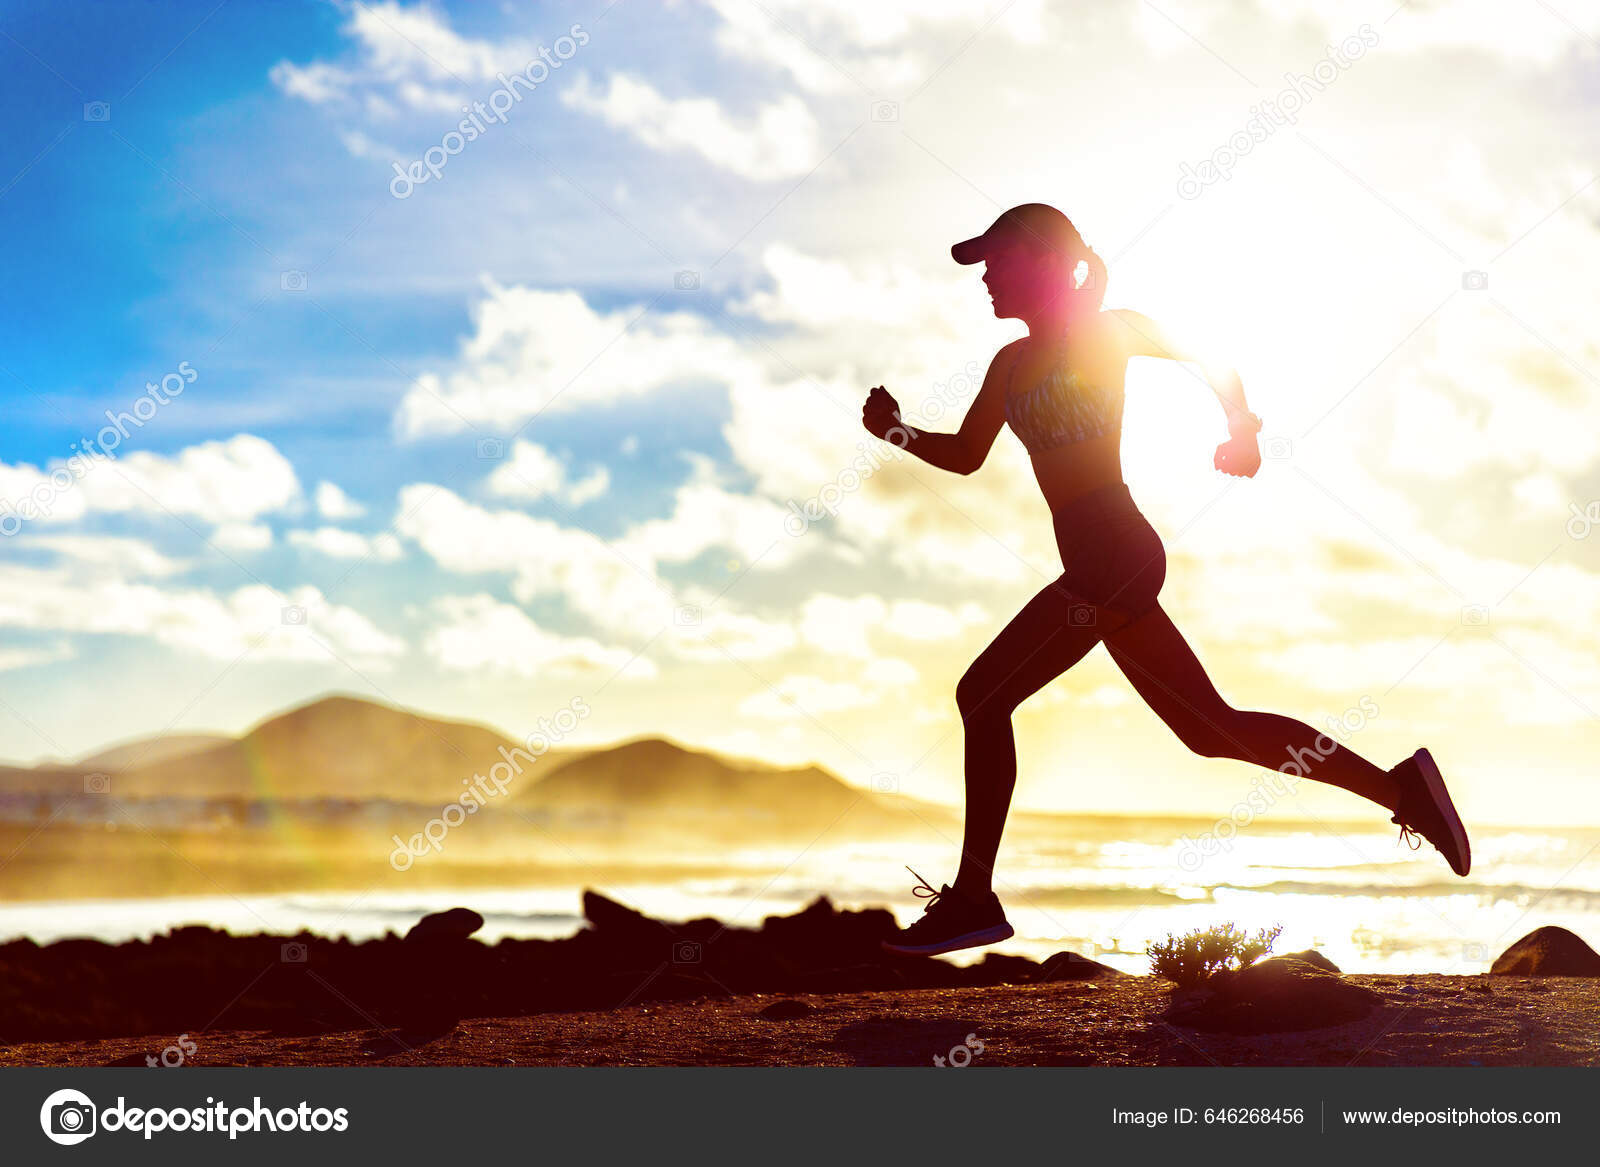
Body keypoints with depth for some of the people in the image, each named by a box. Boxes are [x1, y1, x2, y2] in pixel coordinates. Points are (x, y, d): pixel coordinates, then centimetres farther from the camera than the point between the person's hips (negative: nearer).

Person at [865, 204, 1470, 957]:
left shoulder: (1106, 331, 3)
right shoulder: (1012, 362, 22)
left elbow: (1214, 365, 9)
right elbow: (965, 456, 22)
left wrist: (1242, 432, -8)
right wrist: (895, 431, 6)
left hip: (1114, 556, -9)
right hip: (1102, 568, 9)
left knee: (984, 694, -11)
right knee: (1210, 730, 10)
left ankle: (972, 897, -6)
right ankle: (1399, 788, 14)